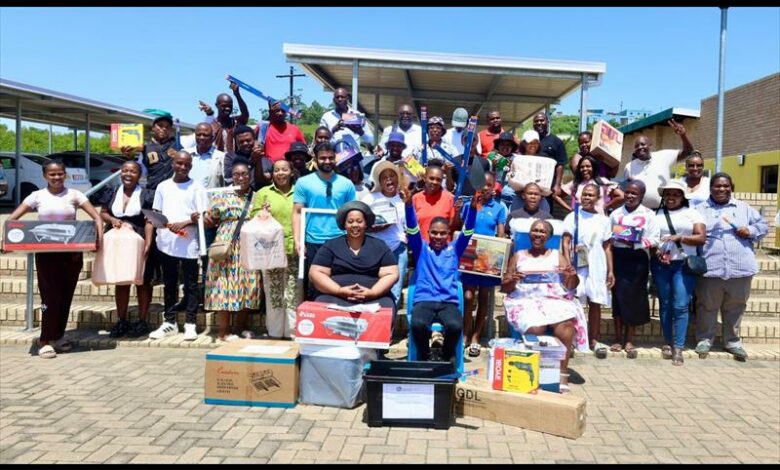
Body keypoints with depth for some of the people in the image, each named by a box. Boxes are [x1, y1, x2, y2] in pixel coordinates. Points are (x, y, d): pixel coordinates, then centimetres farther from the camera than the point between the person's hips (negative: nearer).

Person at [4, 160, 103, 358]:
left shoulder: (74, 195, 3)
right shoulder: (37, 196, 3)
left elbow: (96, 216, -1)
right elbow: (12, 218, 3)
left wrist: (99, 235, -17)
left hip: (72, 252, 1)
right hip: (46, 253, -1)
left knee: (66, 295, 8)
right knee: (51, 295, -4)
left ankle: (58, 336, 23)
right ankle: (47, 340, 3)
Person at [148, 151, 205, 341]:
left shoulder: (196, 187, 1)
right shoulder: (163, 186, 11)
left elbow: (201, 216, -3)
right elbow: (155, 213, 14)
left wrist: (184, 223, -17)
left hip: (189, 243, -3)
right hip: (166, 242, 3)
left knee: (190, 285, 3)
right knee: (169, 284, 12)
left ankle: (190, 324, 9)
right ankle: (169, 322, 21)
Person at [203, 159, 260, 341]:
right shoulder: (222, 197, 3)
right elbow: (210, 221, 6)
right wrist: (205, 219, -15)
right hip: (227, 248, -3)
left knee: (248, 286, 5)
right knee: (226, 286, -3)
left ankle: (241, 326, 18)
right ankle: (223, 331, 3)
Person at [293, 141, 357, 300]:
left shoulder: (346, 184, 7)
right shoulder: (303, 182, 3)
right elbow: (297, 213, 0)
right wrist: (297, 241, -9)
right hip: (313, 243, -1)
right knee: (312, 288, 8)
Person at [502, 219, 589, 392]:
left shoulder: (557, 256, 19)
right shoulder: (518, 256, 17)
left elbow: (571, 286, 11)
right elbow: (504, 287, 13)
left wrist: (572, 276, -11)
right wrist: (512, 281, -10)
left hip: (555, 300, 1)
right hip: (526, 301, -1)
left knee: (565, 325, -33)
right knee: (535, 328, -35)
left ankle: (562, 373, -27)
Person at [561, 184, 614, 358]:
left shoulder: (603, 220, 12)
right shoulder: (573, 217, 3)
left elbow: (607, 247, 13)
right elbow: (565, 243, -3)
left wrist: (610, 270, 8)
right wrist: (568, 266, -14)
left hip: (597, 267, 3)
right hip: (577, 266, -3)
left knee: (595, 303, 5)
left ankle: (594, 340, 15)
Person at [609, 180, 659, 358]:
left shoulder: (648, 215, 2)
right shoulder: (616, 213, 11)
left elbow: (654, 241, -5)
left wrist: (635, 243, -19)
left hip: (637, 259, -2)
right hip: (618, 258, 2)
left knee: (634, 299, 1)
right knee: (618, 297, 5)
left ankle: (629, 340, 13)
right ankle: (618, 339, 15)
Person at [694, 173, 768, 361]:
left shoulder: (744, 208, 14)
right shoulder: (700, 209, 9)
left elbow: (763, 225, 14)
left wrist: (750, 231, -7)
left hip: (740, 268, 2)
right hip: (710, 268, -2)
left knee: (735, 307, 11)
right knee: (707, 306, 5)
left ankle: (732, 341, 24)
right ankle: (705, 339, 18)